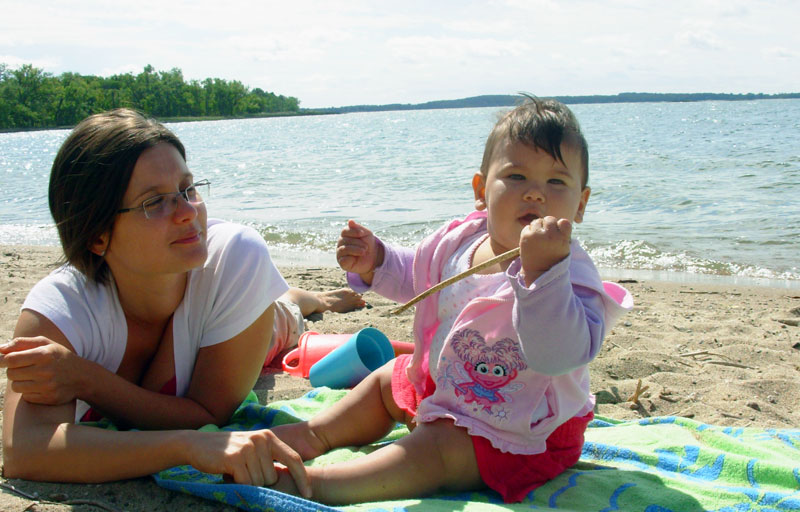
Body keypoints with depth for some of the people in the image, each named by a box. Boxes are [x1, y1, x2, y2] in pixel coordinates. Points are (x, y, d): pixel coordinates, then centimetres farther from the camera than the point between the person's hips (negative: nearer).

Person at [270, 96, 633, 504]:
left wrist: (542, 267, -54)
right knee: (388, 379, 21)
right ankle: (317, 435, 34)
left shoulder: (568, 271, -29)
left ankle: (312, 484, -23)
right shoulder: (461, 239, -8)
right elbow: (415, 279, 15)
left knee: (433, 448, -26)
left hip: (519, 431, -8)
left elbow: (558, 355, -46)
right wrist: (375, 263, -5)